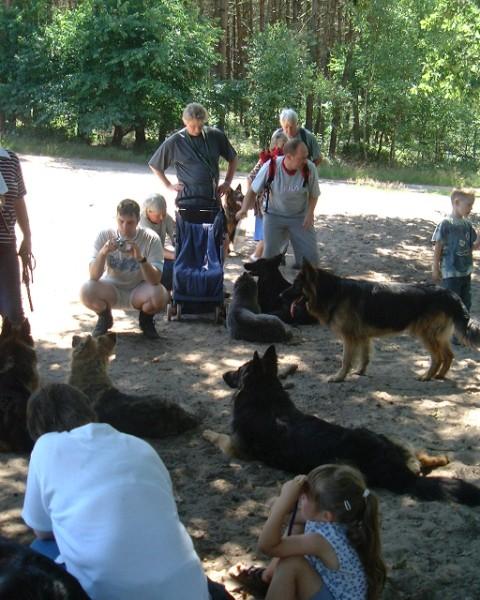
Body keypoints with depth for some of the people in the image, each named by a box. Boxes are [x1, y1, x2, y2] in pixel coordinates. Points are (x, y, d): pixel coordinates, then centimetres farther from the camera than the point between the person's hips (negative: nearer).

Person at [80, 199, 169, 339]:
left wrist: (141, 258, -41)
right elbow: (94, 276, -19)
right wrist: (103, 253, -37)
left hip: (139, 291, -1)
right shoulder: (104, 236, -15)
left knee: (160, 296, -32)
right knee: (86, 291, -29)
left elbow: (155, 280, -25)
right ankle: (105, 318, 6)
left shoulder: (151, 239, -18)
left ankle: (146, 319, 5)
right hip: (111, 289, 1)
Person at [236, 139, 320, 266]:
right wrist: (244, 209, -22)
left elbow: (314, 195, -4)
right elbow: (253, 190, -8)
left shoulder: (310, 168, -22)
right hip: (274, 215, 0)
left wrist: (310, 213, -19)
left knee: (311, 254, -4)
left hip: (300, 217, 1)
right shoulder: (270, 167, -23)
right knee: (270, 253, -2)